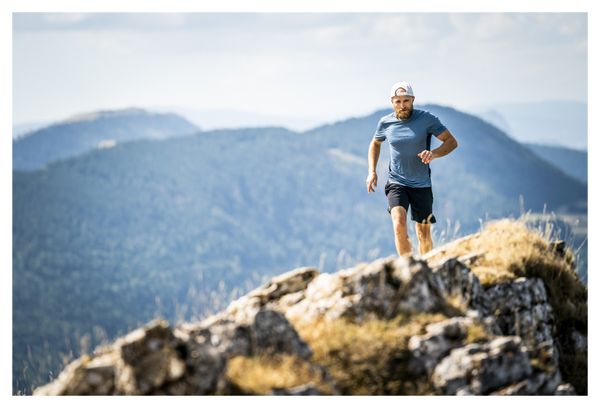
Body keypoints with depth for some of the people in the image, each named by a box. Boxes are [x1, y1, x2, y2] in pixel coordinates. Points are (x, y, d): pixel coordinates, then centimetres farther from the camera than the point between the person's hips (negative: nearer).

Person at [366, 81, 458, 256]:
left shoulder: (426, 119, -8)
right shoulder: (385, 123, 0)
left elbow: (452, 141, -5)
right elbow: (375, 143, 21)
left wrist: (434, 153, -24)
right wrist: (372, 171, 9)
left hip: (422, 185, 0)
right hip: (396, 183, 0)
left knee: (424, 235, 6)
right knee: (399, 223, -24)